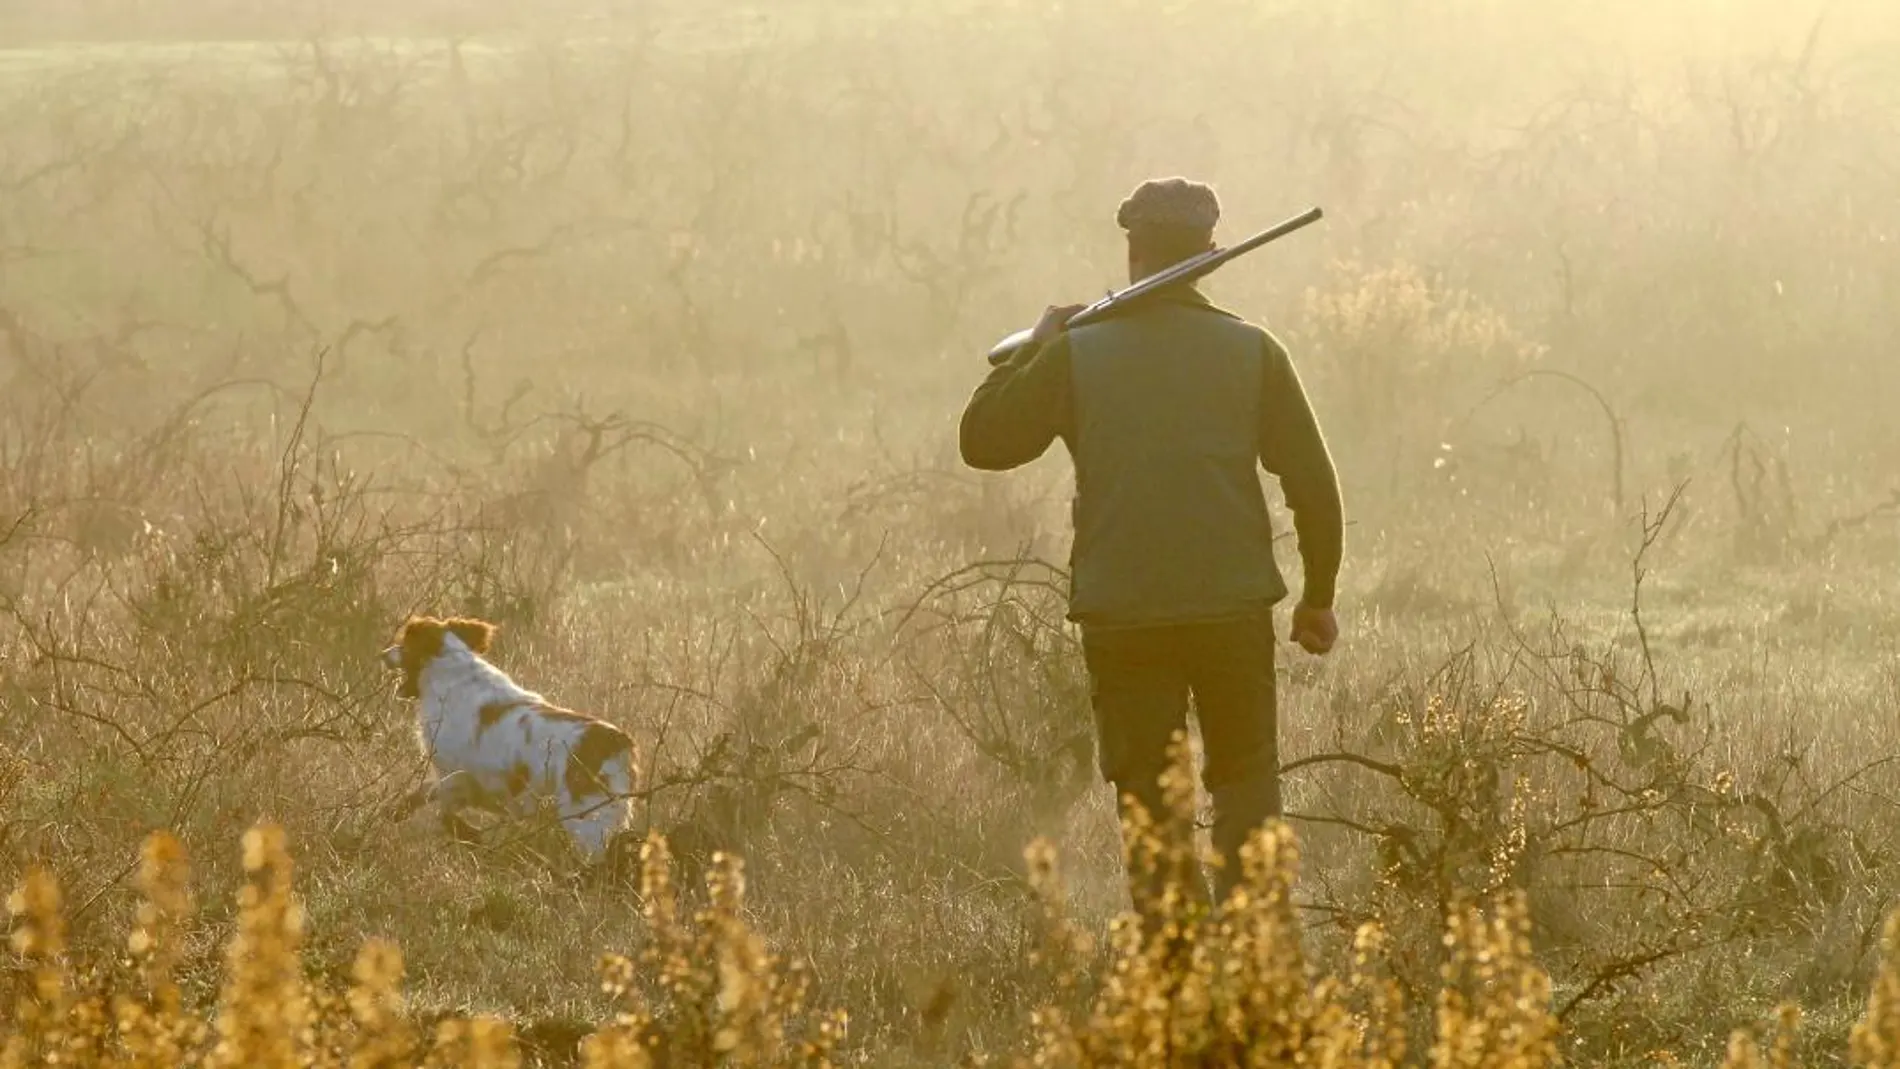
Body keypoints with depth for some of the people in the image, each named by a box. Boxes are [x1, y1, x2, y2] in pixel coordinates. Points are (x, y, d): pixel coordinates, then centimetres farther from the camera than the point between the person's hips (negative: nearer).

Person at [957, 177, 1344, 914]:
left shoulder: (1075, 355, -3)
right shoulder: (1252, 352, 0)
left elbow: (982, 441, 6)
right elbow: (1313, 485, 2)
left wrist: (1033, 348, 18)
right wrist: (1318, 597, 14)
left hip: (1120, 617, 0)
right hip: (1233, 609, 0)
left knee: (1149, 805, 7)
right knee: (1247, 790, 13)